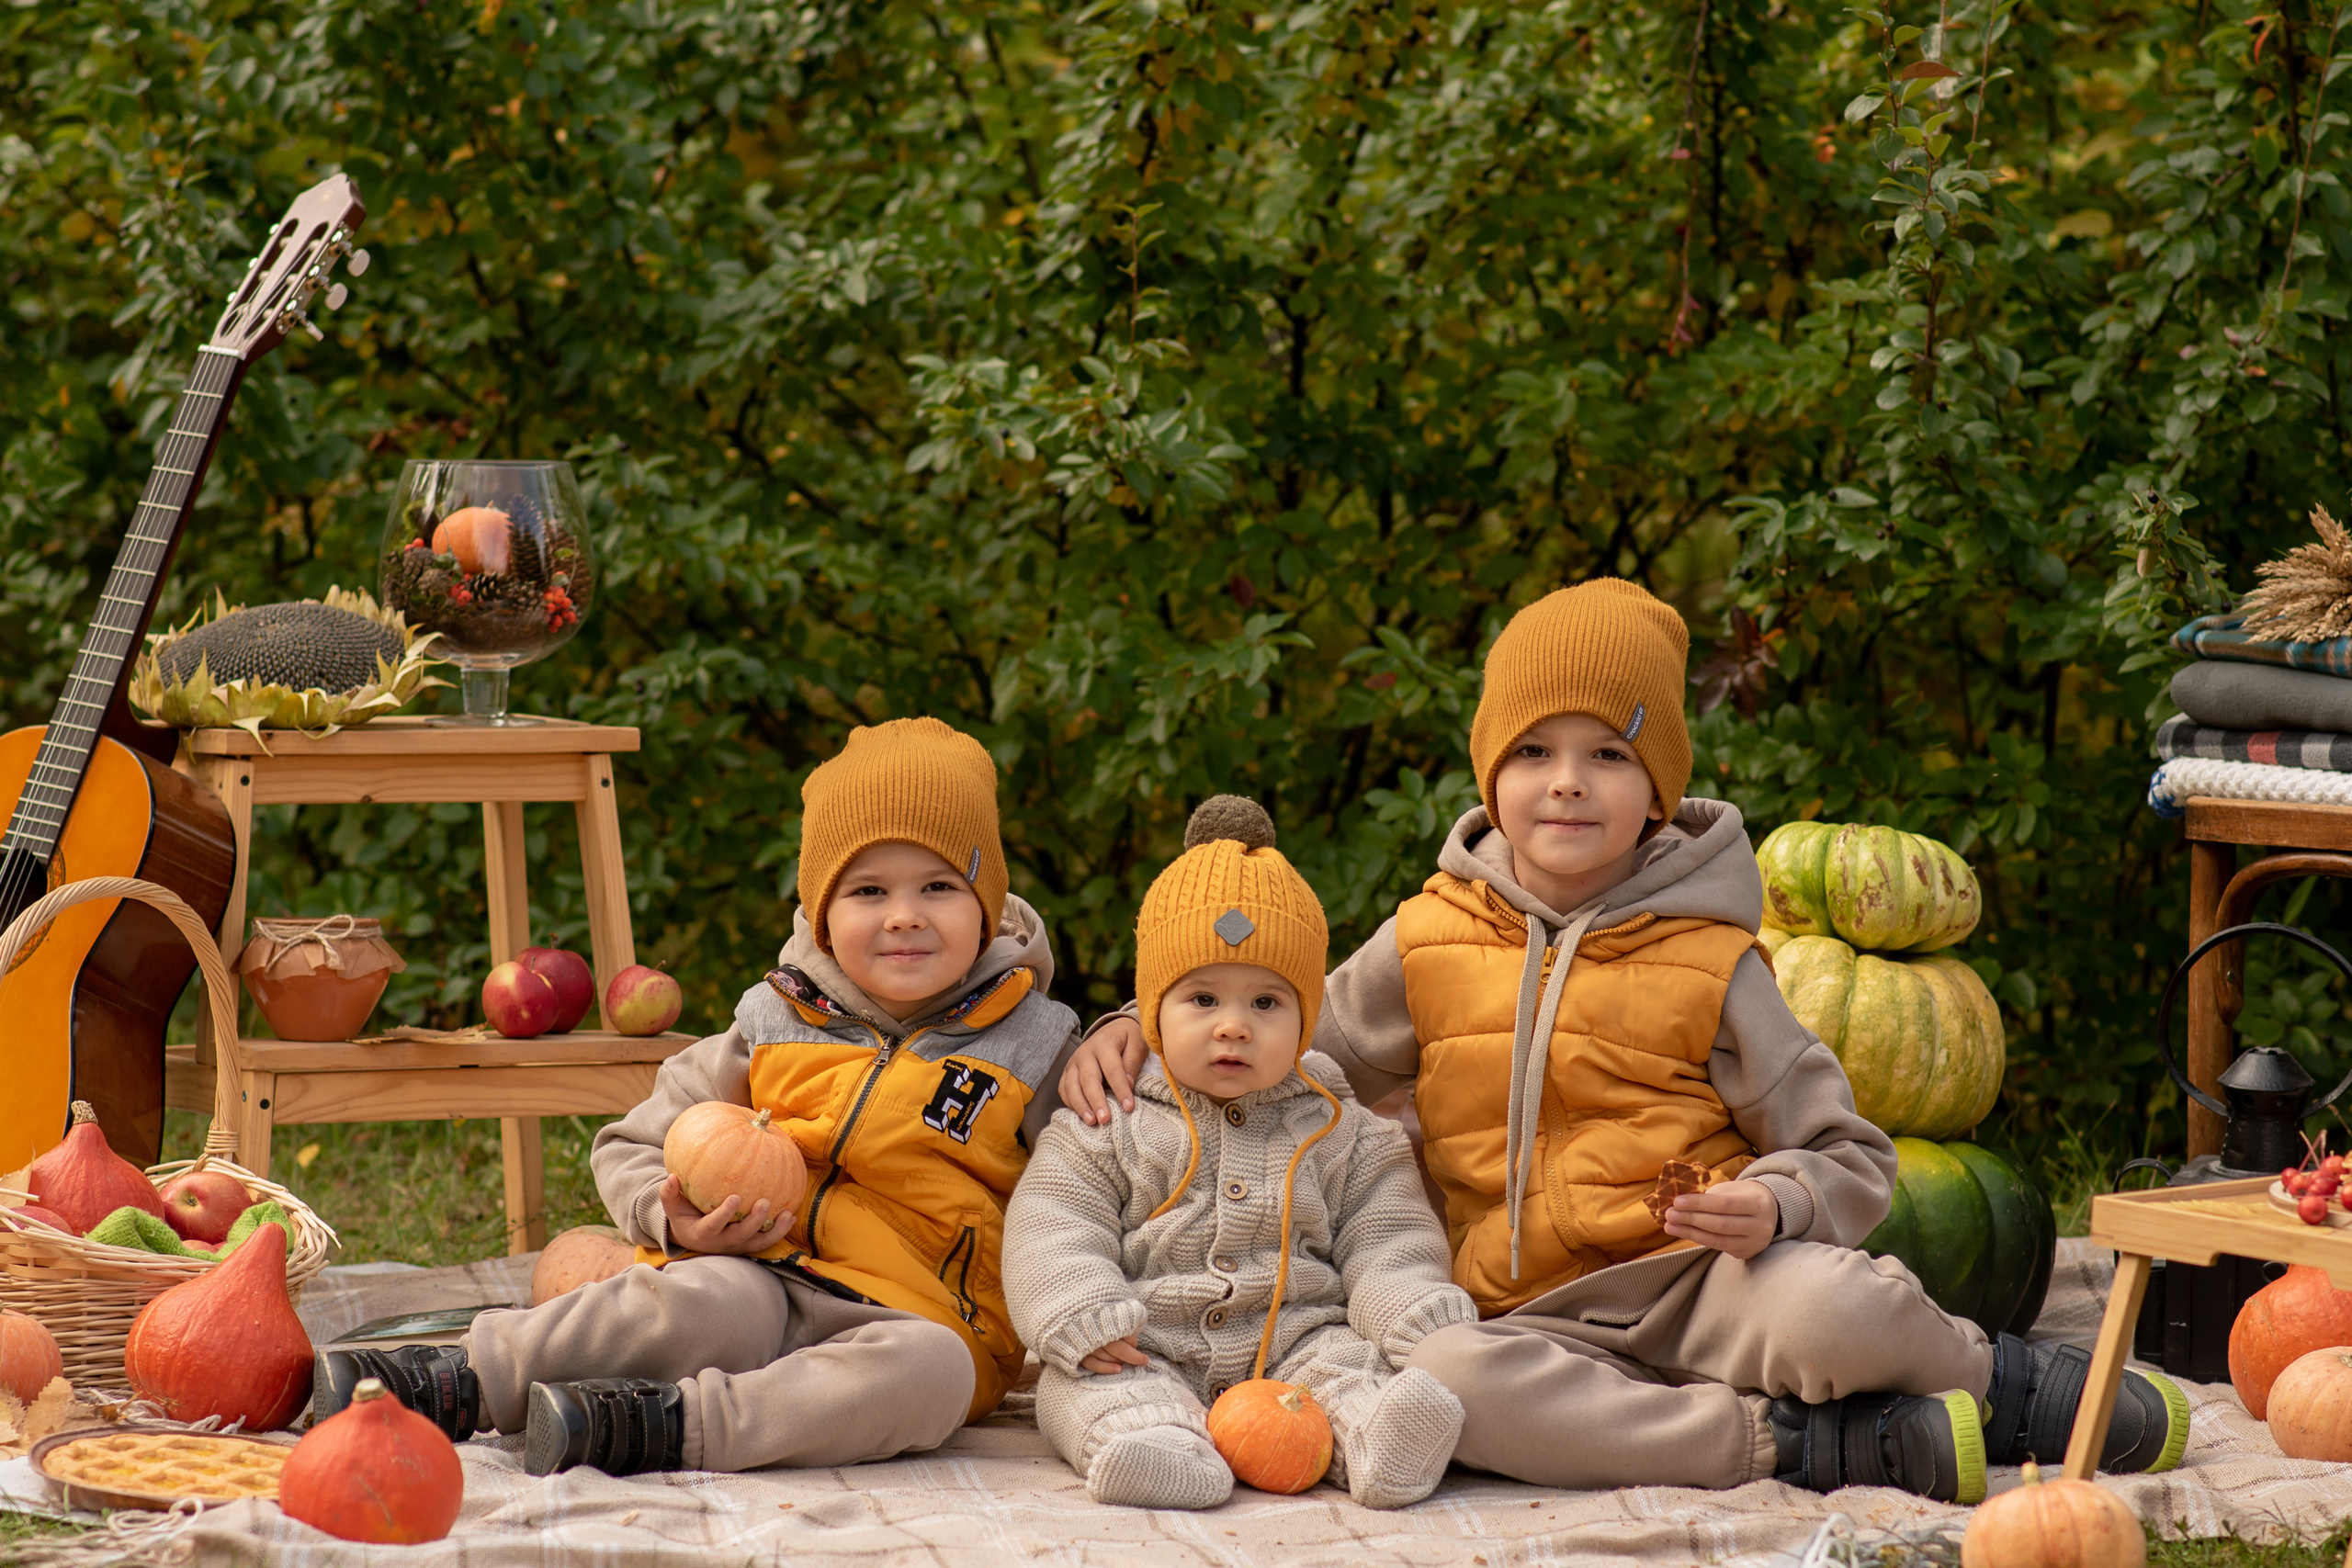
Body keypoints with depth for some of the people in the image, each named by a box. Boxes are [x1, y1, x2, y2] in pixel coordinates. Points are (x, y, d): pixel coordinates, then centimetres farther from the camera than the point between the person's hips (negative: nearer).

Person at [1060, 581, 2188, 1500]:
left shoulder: (1709, 961, 6)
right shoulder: (1429, 944, 11)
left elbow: (1851, 1160, 9)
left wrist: (1776, 1203, -14)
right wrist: (1132, 1036, 4)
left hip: (1698, 1279, -1)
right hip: (1536, 1324, 2)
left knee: (1828, 1309, -36)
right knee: (1439, 1380, -35)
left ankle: (1996, 1379, 0)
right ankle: (1804, 1448, -28)